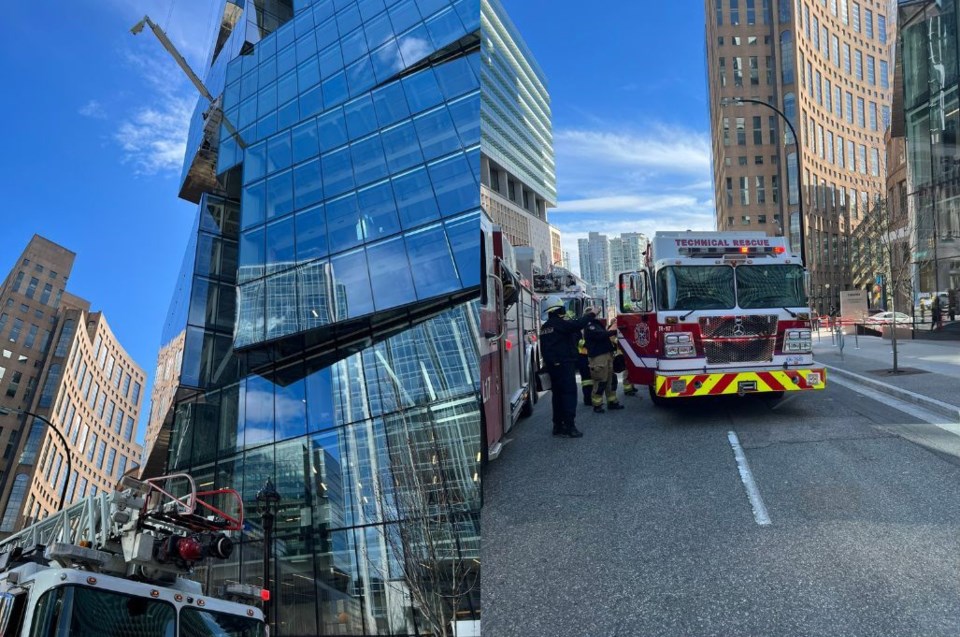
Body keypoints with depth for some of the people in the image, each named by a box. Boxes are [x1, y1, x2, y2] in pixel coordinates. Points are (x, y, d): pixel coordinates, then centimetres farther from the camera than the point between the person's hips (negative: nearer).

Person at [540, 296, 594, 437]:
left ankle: (558, 425, 15)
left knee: (557, 394, 12)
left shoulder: (545, 327, 15)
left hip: (551, 365, 9)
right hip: (564, 364, -9)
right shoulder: (560, 323, -13)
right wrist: (591, 315, -11)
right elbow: (578, 324, -20)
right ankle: (569, 426, -12)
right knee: (569, 393, -8)